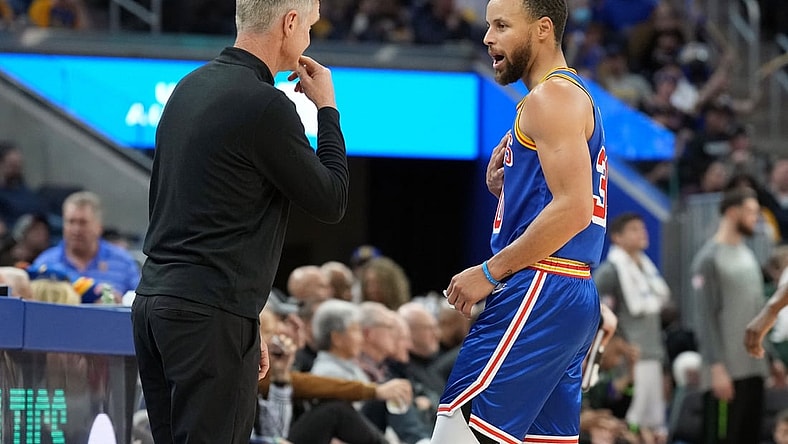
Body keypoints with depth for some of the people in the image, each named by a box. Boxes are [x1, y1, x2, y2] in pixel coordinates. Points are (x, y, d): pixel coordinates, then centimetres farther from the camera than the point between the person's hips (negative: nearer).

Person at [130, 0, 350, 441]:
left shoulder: (190, 87, 15)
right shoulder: (266, 106, -14)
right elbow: (331, 202, -4)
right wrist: (327, 107, 7)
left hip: (153, 301, 9)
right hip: (210, 315, -9)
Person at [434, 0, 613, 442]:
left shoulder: (552, 98, -10)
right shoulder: (573, 97, 22)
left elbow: (573, 210, -20)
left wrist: (490, 272, -16)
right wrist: (503, 186, 10)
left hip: (538, 292, -10)